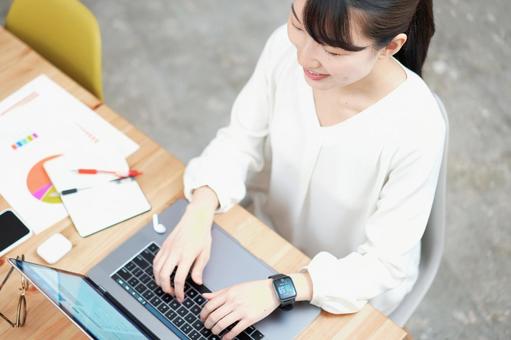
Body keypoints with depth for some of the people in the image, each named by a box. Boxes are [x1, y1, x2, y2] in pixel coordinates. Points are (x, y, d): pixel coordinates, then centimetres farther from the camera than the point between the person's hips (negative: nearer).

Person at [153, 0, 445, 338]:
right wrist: (199, 215, -27)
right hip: (269, 233, 4)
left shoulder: (416, 128, -34)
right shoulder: (287, 46, -23)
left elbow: (386, 265, -24)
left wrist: (279, 290, -36)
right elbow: (241, 140, -9)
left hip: (353, 288, -3)